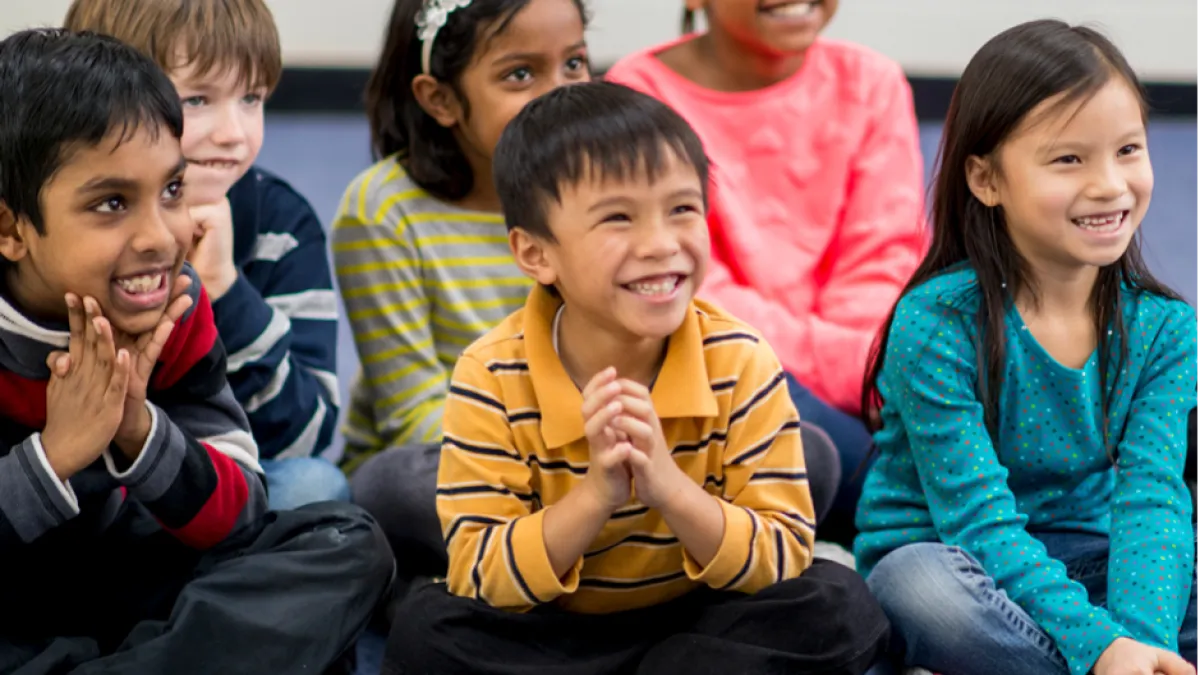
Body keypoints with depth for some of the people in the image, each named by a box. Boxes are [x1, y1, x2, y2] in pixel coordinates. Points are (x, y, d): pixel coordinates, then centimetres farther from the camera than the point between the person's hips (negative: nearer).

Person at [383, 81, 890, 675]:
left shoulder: (740, 364, -14)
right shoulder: (493, 378, -17)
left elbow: (784, 562, -15)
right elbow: (481, 579, -18)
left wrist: (672, 488, -32)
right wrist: (595, 496, -33)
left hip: (699, 621, 1)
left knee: (840, 608, -22)